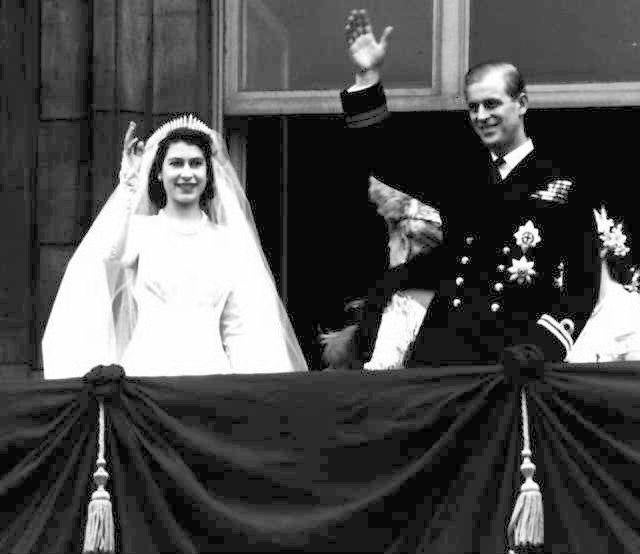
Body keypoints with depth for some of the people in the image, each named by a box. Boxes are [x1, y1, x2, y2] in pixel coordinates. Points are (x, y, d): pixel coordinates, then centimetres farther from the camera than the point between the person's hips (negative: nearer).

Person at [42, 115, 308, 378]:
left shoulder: (228, 240, 12)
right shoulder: (139, 229, 7)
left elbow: (239, 329, 11)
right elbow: (111, 256, -16)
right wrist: (129, 183, -8)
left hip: (211, 367, 2)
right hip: (148, 365, -1)